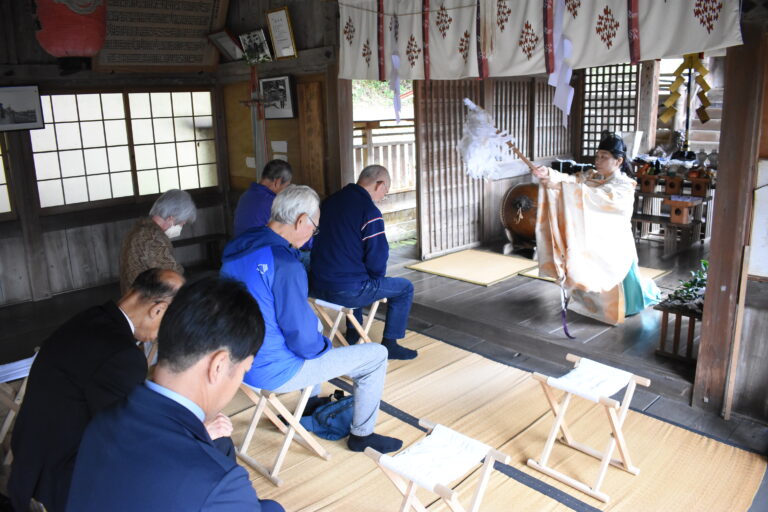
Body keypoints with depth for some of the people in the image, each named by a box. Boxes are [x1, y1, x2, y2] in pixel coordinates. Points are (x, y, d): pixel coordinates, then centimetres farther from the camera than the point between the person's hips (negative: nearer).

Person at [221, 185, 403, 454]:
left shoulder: (238, 246, -1)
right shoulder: (284, 264, -28)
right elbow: (302, 337, -25)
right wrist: (323, 345, -3)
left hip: (242, 358, 9)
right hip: (274, 371, -9)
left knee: (314, 324, 35)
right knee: (376, 355, 2)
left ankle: (312, 402, 47)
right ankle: (362, 434, 20)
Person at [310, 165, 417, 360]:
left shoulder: (330, 201, 9)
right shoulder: (370, 212, -16)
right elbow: (377, 259, -17)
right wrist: (377, 275, 6)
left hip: (318, 285, 8)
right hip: (347, 291, -8)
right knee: (405, 288, 10)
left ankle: (353, 333, 45)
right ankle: (389, 344, 15)